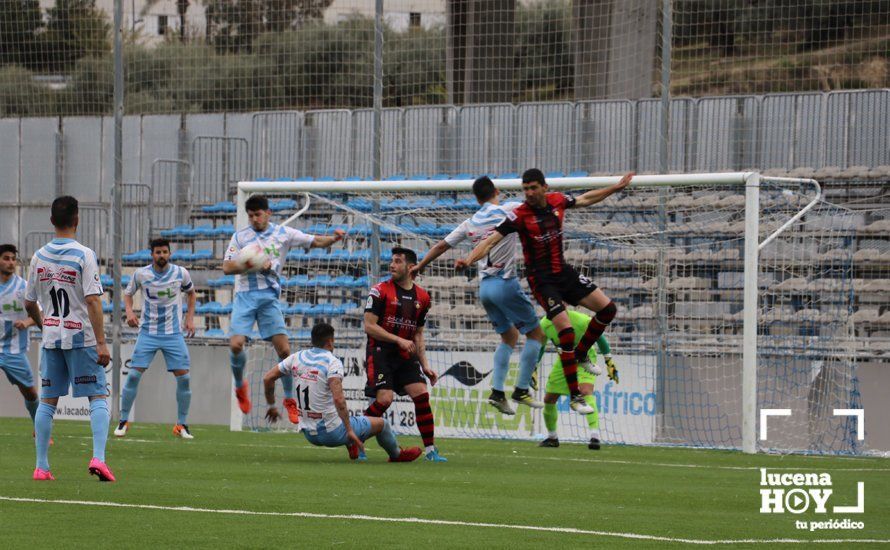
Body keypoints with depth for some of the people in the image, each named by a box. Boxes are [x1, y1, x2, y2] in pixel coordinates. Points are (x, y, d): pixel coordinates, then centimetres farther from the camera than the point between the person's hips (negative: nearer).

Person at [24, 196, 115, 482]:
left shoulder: (39, 256, 5)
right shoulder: (83, 255, -10)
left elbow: (29, 304, 12)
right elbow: (92, 300, -17)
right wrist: (101, 342, -18)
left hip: (51, 338, 4)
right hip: (81, 337, -4)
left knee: (47, 401, 9)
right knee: (98, 398, -1)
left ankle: (41, 466, 6)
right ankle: (98, 457, -18)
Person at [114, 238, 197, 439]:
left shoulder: (181, 273, -3)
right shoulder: (141, 274, -5)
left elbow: (190, 292, 17)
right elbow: (128, 293, 11)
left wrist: (190, 317, 8)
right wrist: (129, 311, -8)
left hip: (174, 333, 1)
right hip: (148, 332, -1)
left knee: (183, 377, -6)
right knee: (134, 375, -9)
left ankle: (182, 425, 7)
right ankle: (123, 421, 4)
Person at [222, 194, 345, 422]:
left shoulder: (283, 233, 7)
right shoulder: (240, 237, 6)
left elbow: (315, 242, 8)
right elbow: (227, 267, -2)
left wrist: (333, 238, -12)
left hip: (269, 296, 0)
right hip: (245, 296, 0)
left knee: (284, 349, -8)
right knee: (236, 344, -15)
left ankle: (289, 400, 7)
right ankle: (240, 386, 14)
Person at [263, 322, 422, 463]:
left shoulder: (297, 358, 0)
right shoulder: (332, 362, -18)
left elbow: (267, 378, 4)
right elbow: (338, 399, -30)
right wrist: (349, 430, -24)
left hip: (309, 434, 6)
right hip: (332, 433, -6)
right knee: (381, 423, 15)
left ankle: (352, 448, 33)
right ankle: (397, 455, 39)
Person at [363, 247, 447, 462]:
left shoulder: (422, 297, 10)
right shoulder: (380, 291, -5)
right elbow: (369, 326, -9)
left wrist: (425, 365, 11)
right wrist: (399, 340, -16)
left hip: (406, 356, 5)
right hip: (380, 353, -5)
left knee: (422, 395, -8)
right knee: (384, 399, -17)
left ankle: (430, 450, -1)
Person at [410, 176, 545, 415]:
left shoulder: (470, 223, 8)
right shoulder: (507, 211, -6)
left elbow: (441, 246, 14)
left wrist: (419, 267, 26)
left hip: (484, 286, 6)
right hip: (505, 283, -6)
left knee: (509, 335, 20)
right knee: (535, 333, 6)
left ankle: (497, 392, 9)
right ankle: (521, 390, -1)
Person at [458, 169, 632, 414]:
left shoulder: (557, 201, -2)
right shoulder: (519, 215, -18)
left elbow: (585, 199, 18)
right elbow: (491, 240, -24)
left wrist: (616, 187, 24)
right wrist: (470, 258, -40)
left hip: (564, 272, 6)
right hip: (541, 279, -6)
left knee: (607, 308, 3)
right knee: (566, 330, -17)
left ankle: (580, 355, 23)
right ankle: (575, 397, -9)